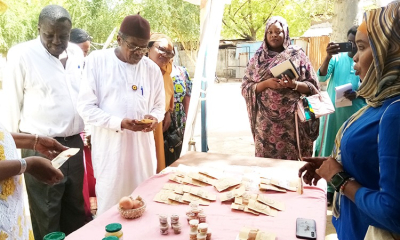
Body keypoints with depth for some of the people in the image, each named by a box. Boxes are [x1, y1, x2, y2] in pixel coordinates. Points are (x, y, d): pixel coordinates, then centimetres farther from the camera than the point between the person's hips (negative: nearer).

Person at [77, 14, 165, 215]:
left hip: (143, 146, 4)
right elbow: (86, 107, -7)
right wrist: (119, 122, -21)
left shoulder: (152, 69, 6)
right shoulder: (97, 60, -5)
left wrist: (154, 118, -10)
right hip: (109, 147, -3)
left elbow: (159, 106, 14)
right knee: (110, 206, 6)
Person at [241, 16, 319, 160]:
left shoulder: (298, 55, 3)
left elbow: (312, 86, 2)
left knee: (292, 158, 3)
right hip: (266, 120, 1)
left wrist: (293, 84, -16)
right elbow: (245, 88, 2)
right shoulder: (258, 58, 7)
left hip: (292, 119, -1)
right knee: (266, 158, 3)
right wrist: (266, 83, -14)